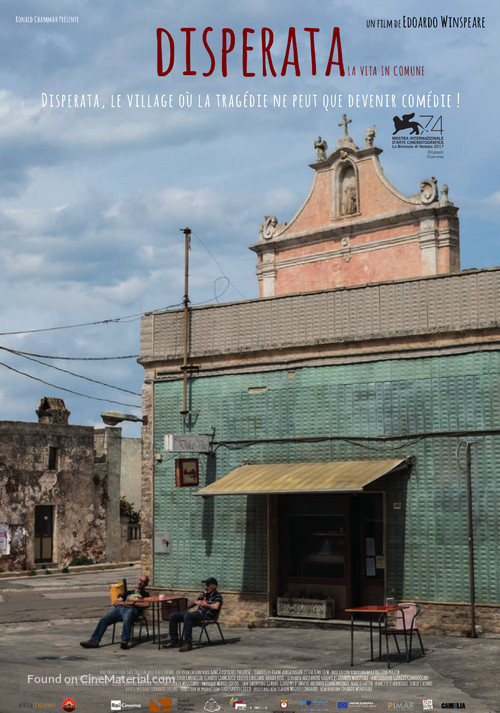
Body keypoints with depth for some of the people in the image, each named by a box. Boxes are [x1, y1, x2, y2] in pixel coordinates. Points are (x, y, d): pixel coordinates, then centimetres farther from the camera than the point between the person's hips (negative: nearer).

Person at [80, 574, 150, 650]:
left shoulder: (145, 594, 23)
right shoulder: (129, 593, 37)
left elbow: (146, 604, -1)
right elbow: (115, 603, 29)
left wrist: (132, 603, -6)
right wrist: (122, 602, 6)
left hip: (132, 609, -5)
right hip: (120, 608, 5)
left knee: (127, 619, -42)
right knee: (103, 619, -21)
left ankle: (124, 641, -52)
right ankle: (94, 640, -28)